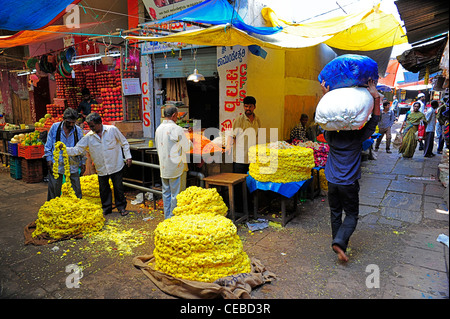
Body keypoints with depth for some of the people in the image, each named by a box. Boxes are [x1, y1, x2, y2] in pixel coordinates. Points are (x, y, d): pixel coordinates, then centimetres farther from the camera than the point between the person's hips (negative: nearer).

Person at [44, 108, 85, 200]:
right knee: (54, 189, 9)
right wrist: (49, 158, -1)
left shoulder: (78, 130, 0)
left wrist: (83, 162, 7)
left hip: (73, 165, 1)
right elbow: (48, 144, 4)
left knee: (76, 189, 6)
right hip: (56, 164, -1)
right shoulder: (55, 127, -2)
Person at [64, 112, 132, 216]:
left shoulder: (112, 130, -7)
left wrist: (128, 157, -3)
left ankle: (121, 207, 24)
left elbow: (124, 143, 1)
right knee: (104, 190, 12)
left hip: (116, 166, -3)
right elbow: (77, 149, -1)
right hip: (101, 169, 3)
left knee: (118, 188, 7)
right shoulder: (88, 137, -2)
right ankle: (107, 208, 31)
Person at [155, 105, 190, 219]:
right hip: (175, 166, -7)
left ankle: (167, 217, 24)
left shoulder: (158, 129, 6)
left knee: (166, 192, 15)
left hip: (163, 167, 7)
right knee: (176, 194, 2)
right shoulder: (176, 129, -16)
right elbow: (186, 147, -8)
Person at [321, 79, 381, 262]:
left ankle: (338, 243, 25)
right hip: (349, 183, -3)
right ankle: (339, 242, -10)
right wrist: (376, 97, -7)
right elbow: (374, 121, -3)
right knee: (351, 215, 8)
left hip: (332, 182, 3)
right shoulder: (358, 137, -10)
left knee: (335, 214, 15)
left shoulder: (331, 136, -3)